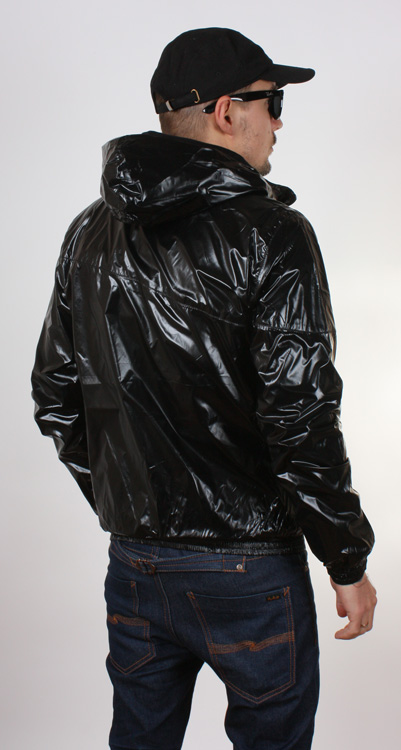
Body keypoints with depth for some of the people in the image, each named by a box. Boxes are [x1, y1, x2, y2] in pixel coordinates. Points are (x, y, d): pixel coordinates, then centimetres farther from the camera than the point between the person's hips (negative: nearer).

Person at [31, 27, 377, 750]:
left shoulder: (91, 233, 4)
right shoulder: (270, 235, -15)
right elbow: (300, 422, -20)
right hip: (248, 567, -5)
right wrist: (348, 563, -8)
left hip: (133, 561, 6)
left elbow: (55, 394, 9)